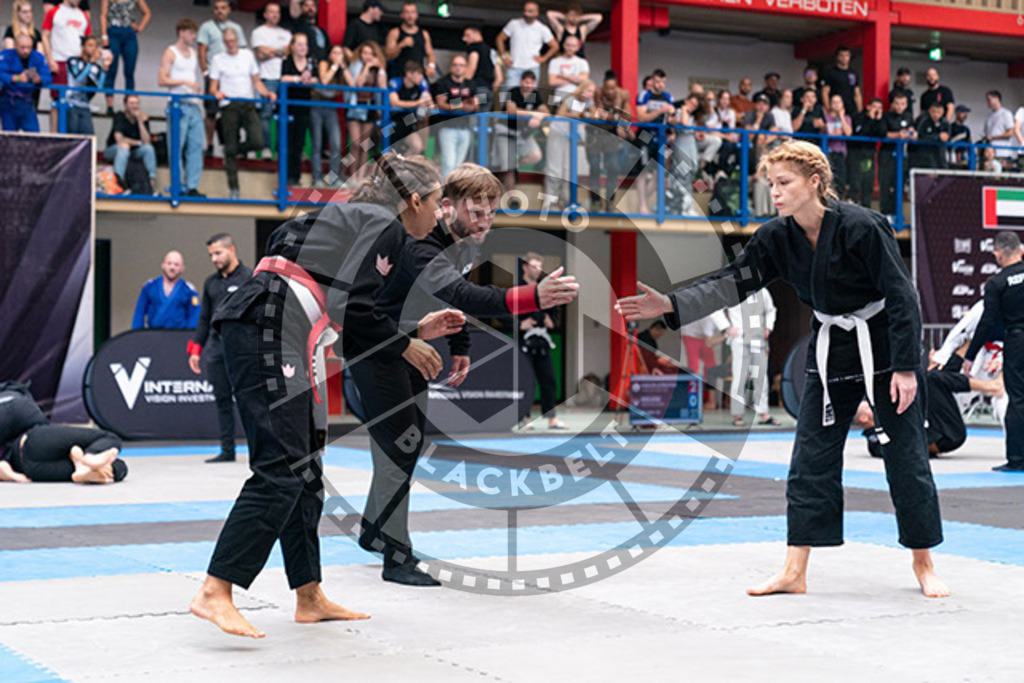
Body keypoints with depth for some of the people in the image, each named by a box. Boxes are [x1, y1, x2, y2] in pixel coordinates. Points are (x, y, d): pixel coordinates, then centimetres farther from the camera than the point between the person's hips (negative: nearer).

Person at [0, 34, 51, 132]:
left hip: (26, 101, 3)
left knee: (34, 133, -4)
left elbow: (48, 77, -8)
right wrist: (17, 78, -40)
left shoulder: (38, 57, 0)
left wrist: (39, 79, -31)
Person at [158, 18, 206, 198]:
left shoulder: (194, 53, 19)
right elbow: (161, 80, -9)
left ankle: (192, 186, 1)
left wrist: (200, 95, 15)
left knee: (196, 145, 0)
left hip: (194, 105, 6)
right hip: (178, 105, -6)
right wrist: (184, 82, -17)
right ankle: (177, 186, -1)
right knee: (177, 147, -4)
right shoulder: (171, 53, -1)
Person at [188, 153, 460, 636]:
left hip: (276, 338, 11)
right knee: (281, 470, -15)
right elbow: (351, 310, -13)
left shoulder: (359, 219, 27)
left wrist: (419, 331, 31)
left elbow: (351, 316, 26)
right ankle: (215, 593, -19)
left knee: (304, 468, 13)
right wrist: (406, 348, 3)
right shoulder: (385, 227, -3)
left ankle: (309, 597, 20)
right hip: (270, 329, -11)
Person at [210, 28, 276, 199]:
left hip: (248, 105, 2)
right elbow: (212, 87, 5)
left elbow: (256, 81, 17)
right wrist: (216, 93, -18)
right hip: (229, 106, -2)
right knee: (231, 148, -3)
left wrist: (267, 93, -1)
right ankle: (233, 189, 4)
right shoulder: (218, 59, 9)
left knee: (257, 142, -16)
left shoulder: (248, 55, 16)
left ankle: (232, 150, 15)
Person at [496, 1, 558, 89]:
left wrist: (543, 58, 2)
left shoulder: (542, 29, 2)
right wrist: (504, 57, 2)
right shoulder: (514, 24, 1)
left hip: (532, 68, 0)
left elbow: (554, 46, 11)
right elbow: (500, 38, 9)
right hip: (514, 67, 0)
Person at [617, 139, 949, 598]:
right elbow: (734, 281, -7)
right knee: (811, 460, 4)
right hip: (830, 353, 6)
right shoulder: (779, 238, -3)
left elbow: (902, 297, -18)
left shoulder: (861, 228, -21)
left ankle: (923, 565, 17)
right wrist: (671, 305, -19)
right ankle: (794, 573, 8)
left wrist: (906, 367, -20)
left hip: (885, 348, -6)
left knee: (906, 457, 1)